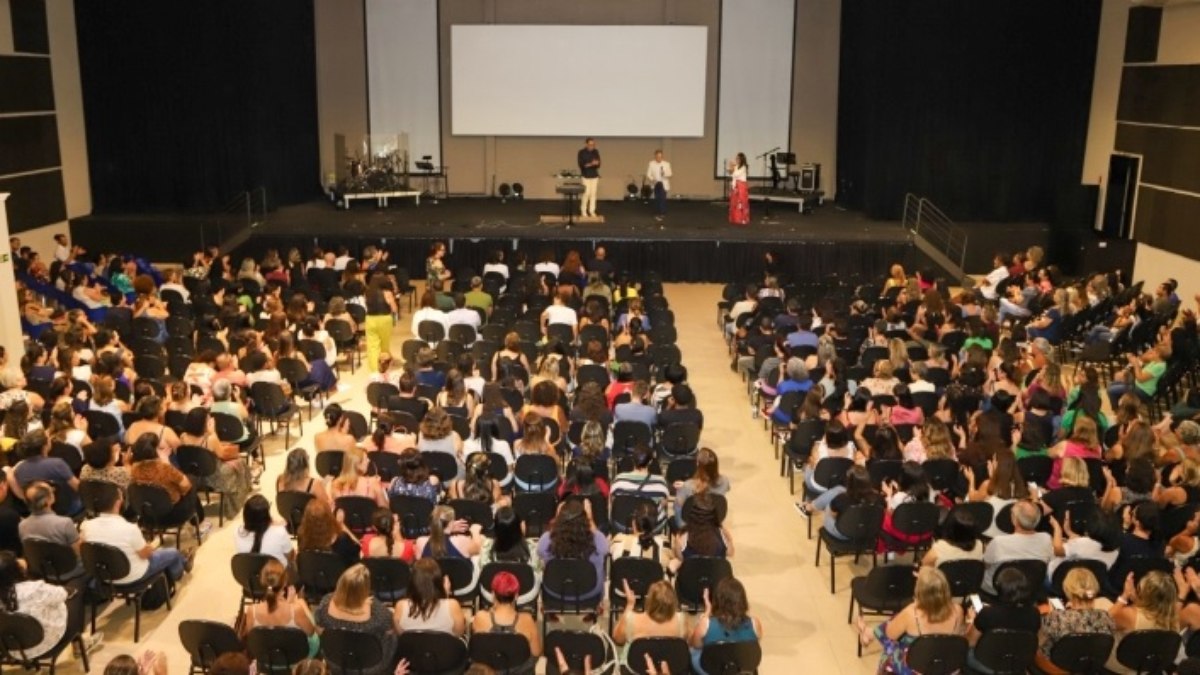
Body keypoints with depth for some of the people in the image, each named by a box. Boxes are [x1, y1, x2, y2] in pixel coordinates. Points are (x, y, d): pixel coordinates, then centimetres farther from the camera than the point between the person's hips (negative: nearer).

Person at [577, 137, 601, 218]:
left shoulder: (596, 152, 4)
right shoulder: (582, 152, -7)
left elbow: (598, 164, 4)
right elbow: (581, 164, -13)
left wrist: (596, 164, -20)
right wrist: (590, 164, -26)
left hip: (594, 175, 4)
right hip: (586, 175, -4)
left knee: (593, 193, 2)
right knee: (586, 193, -6)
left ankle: (592, 211, 10)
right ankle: (583, 211, 8)